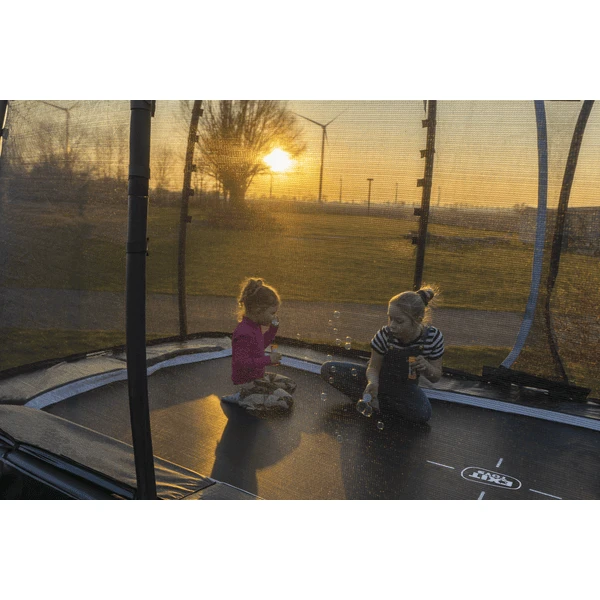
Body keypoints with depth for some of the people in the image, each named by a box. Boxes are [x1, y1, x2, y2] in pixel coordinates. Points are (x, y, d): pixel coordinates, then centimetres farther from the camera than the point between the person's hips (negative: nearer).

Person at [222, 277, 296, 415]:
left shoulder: (254, 326, 5)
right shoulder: (244, 333, -28)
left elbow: (262, 345, 23)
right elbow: (241, 363, -32)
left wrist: (273, 329, 8)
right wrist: (268, 359, -28)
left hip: (258, 376, 10)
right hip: (246, 383, -10)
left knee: (290, 385, 18)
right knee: (286, 402, -16)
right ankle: (242, 399, -7)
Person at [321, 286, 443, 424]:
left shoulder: (433, 336, -21)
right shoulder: (385, 334, -24)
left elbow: (436, 377, -8)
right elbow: (373, 367, -13)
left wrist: (427, 367, -31)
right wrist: (372, 382, -37)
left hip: (405, 387, 0)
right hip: (380, 379, 0)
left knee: (423, 414, -34)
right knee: (328, 369, -16)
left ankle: (374, 400, -14)